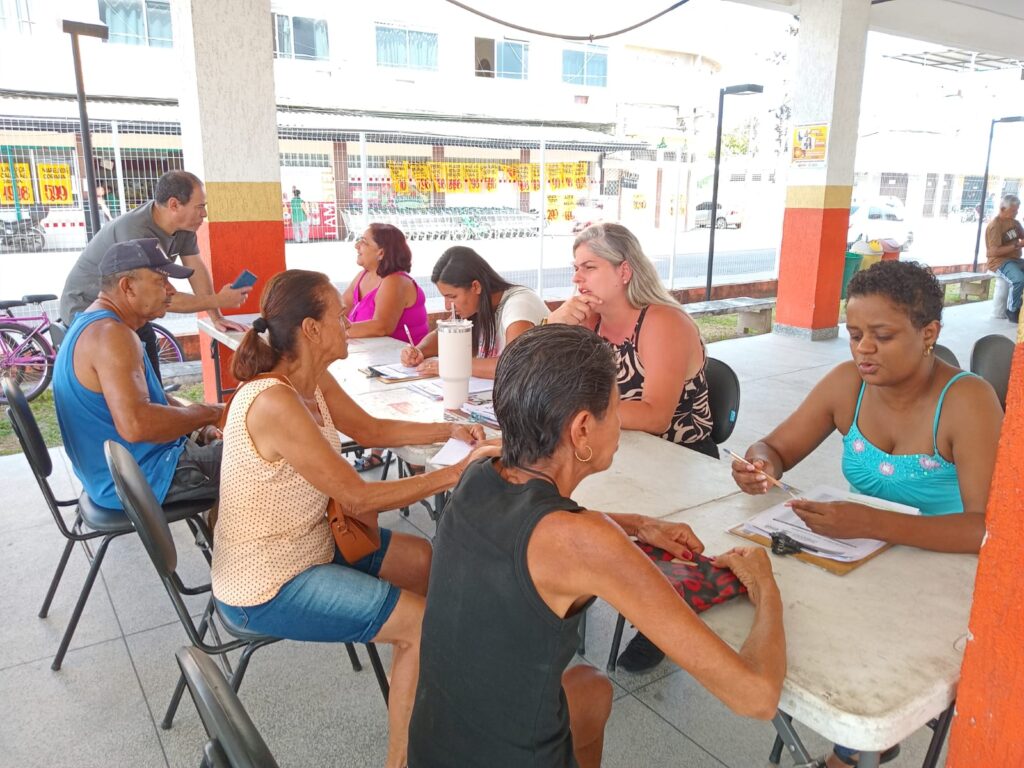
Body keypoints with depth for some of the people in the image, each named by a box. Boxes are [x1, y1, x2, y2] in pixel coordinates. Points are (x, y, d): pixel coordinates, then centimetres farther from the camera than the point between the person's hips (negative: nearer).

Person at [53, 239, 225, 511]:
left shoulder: (96, 326, 10)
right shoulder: (110, 334, -23)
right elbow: (135, 424, -35)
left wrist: (198, 423, 5)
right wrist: (208, 414, -22)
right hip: (143, 476, -10)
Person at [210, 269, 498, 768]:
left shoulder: (313, 380, -3)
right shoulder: (274, 403, -31)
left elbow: (371, 430, 12)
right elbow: (359, 498, -27)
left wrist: (449, 431, -1)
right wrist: (457, 473, -22)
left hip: (309, 542, 9)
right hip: (266, 587, -9)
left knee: (425, 561, 15)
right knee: (425, 624, -10)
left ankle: (420, 690, 33)